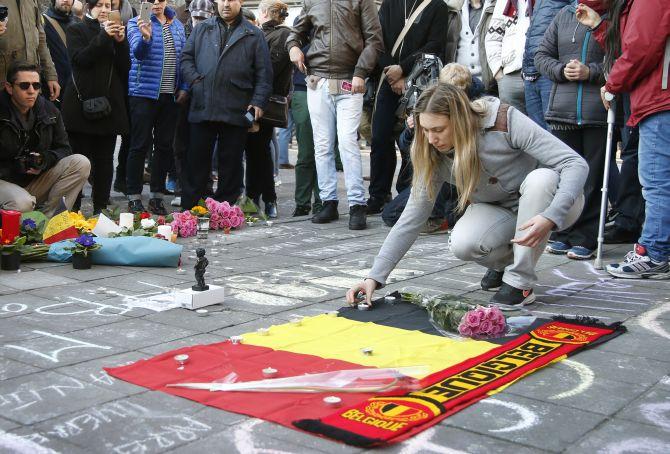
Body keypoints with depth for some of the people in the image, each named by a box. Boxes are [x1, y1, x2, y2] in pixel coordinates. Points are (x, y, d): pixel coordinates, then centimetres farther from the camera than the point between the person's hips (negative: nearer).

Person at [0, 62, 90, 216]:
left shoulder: (49, 111, 3)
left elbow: (63, 148, 8)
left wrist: (46, 159, -13)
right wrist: (17, 167, -25)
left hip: (36, 182, 6)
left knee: (81, 164, -13)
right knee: (22, 203, -38)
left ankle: (49, 217, -13)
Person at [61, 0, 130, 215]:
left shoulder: (116, 30, 17)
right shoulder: (76, 30, 6)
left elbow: (125, 67, 8)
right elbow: (80, 59, -11)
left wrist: (120, 41, -7)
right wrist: (104, 36, -16)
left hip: (110, 104, 4)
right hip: (83, 101, -3)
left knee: (105, 159, 4)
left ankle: (101, 207, 9)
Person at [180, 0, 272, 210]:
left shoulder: (254, 35, 9)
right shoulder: (202, 29, 16)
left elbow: (264, 73, 5)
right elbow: (186, 58, 15)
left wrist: (258, 102, -4)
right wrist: (195, 80, -2)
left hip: (236, 111, -1)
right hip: (202, 107, 2)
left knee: (231, 162, 5)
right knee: (196, 159, 5)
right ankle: (189, 207, 13)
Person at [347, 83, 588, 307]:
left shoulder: (505, 121, -27)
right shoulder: (435, 157, -14)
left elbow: (576, 164, -29)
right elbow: (412, 219, -13)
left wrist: (550, 217, -44)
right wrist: (375, 276, -21)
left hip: (556, 204, -2)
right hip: (502, 212, 3)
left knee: (542, 177, -37)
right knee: (462, 244, -29)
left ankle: (520, 282, -23)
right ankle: (505, 261, 7)